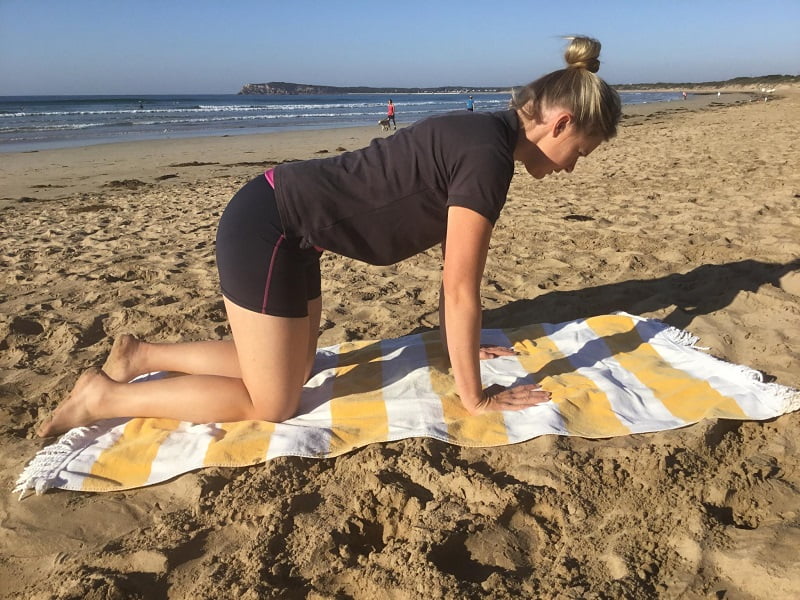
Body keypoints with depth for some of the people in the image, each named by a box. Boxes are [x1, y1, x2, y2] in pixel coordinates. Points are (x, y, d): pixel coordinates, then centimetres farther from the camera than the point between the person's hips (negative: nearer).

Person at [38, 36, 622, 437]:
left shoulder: (481, 136, 10)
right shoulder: (489, 157, -19)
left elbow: (453, 267, 16)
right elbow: (462, 289, -17)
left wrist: (460, 345, 23)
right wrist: (474, 397, -6)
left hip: (281, 223, 10)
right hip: (266, 231, -10)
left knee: (290, 369, 18)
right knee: (272, 405, 2)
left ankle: (140, 354, 28)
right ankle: (101, 396, 11)